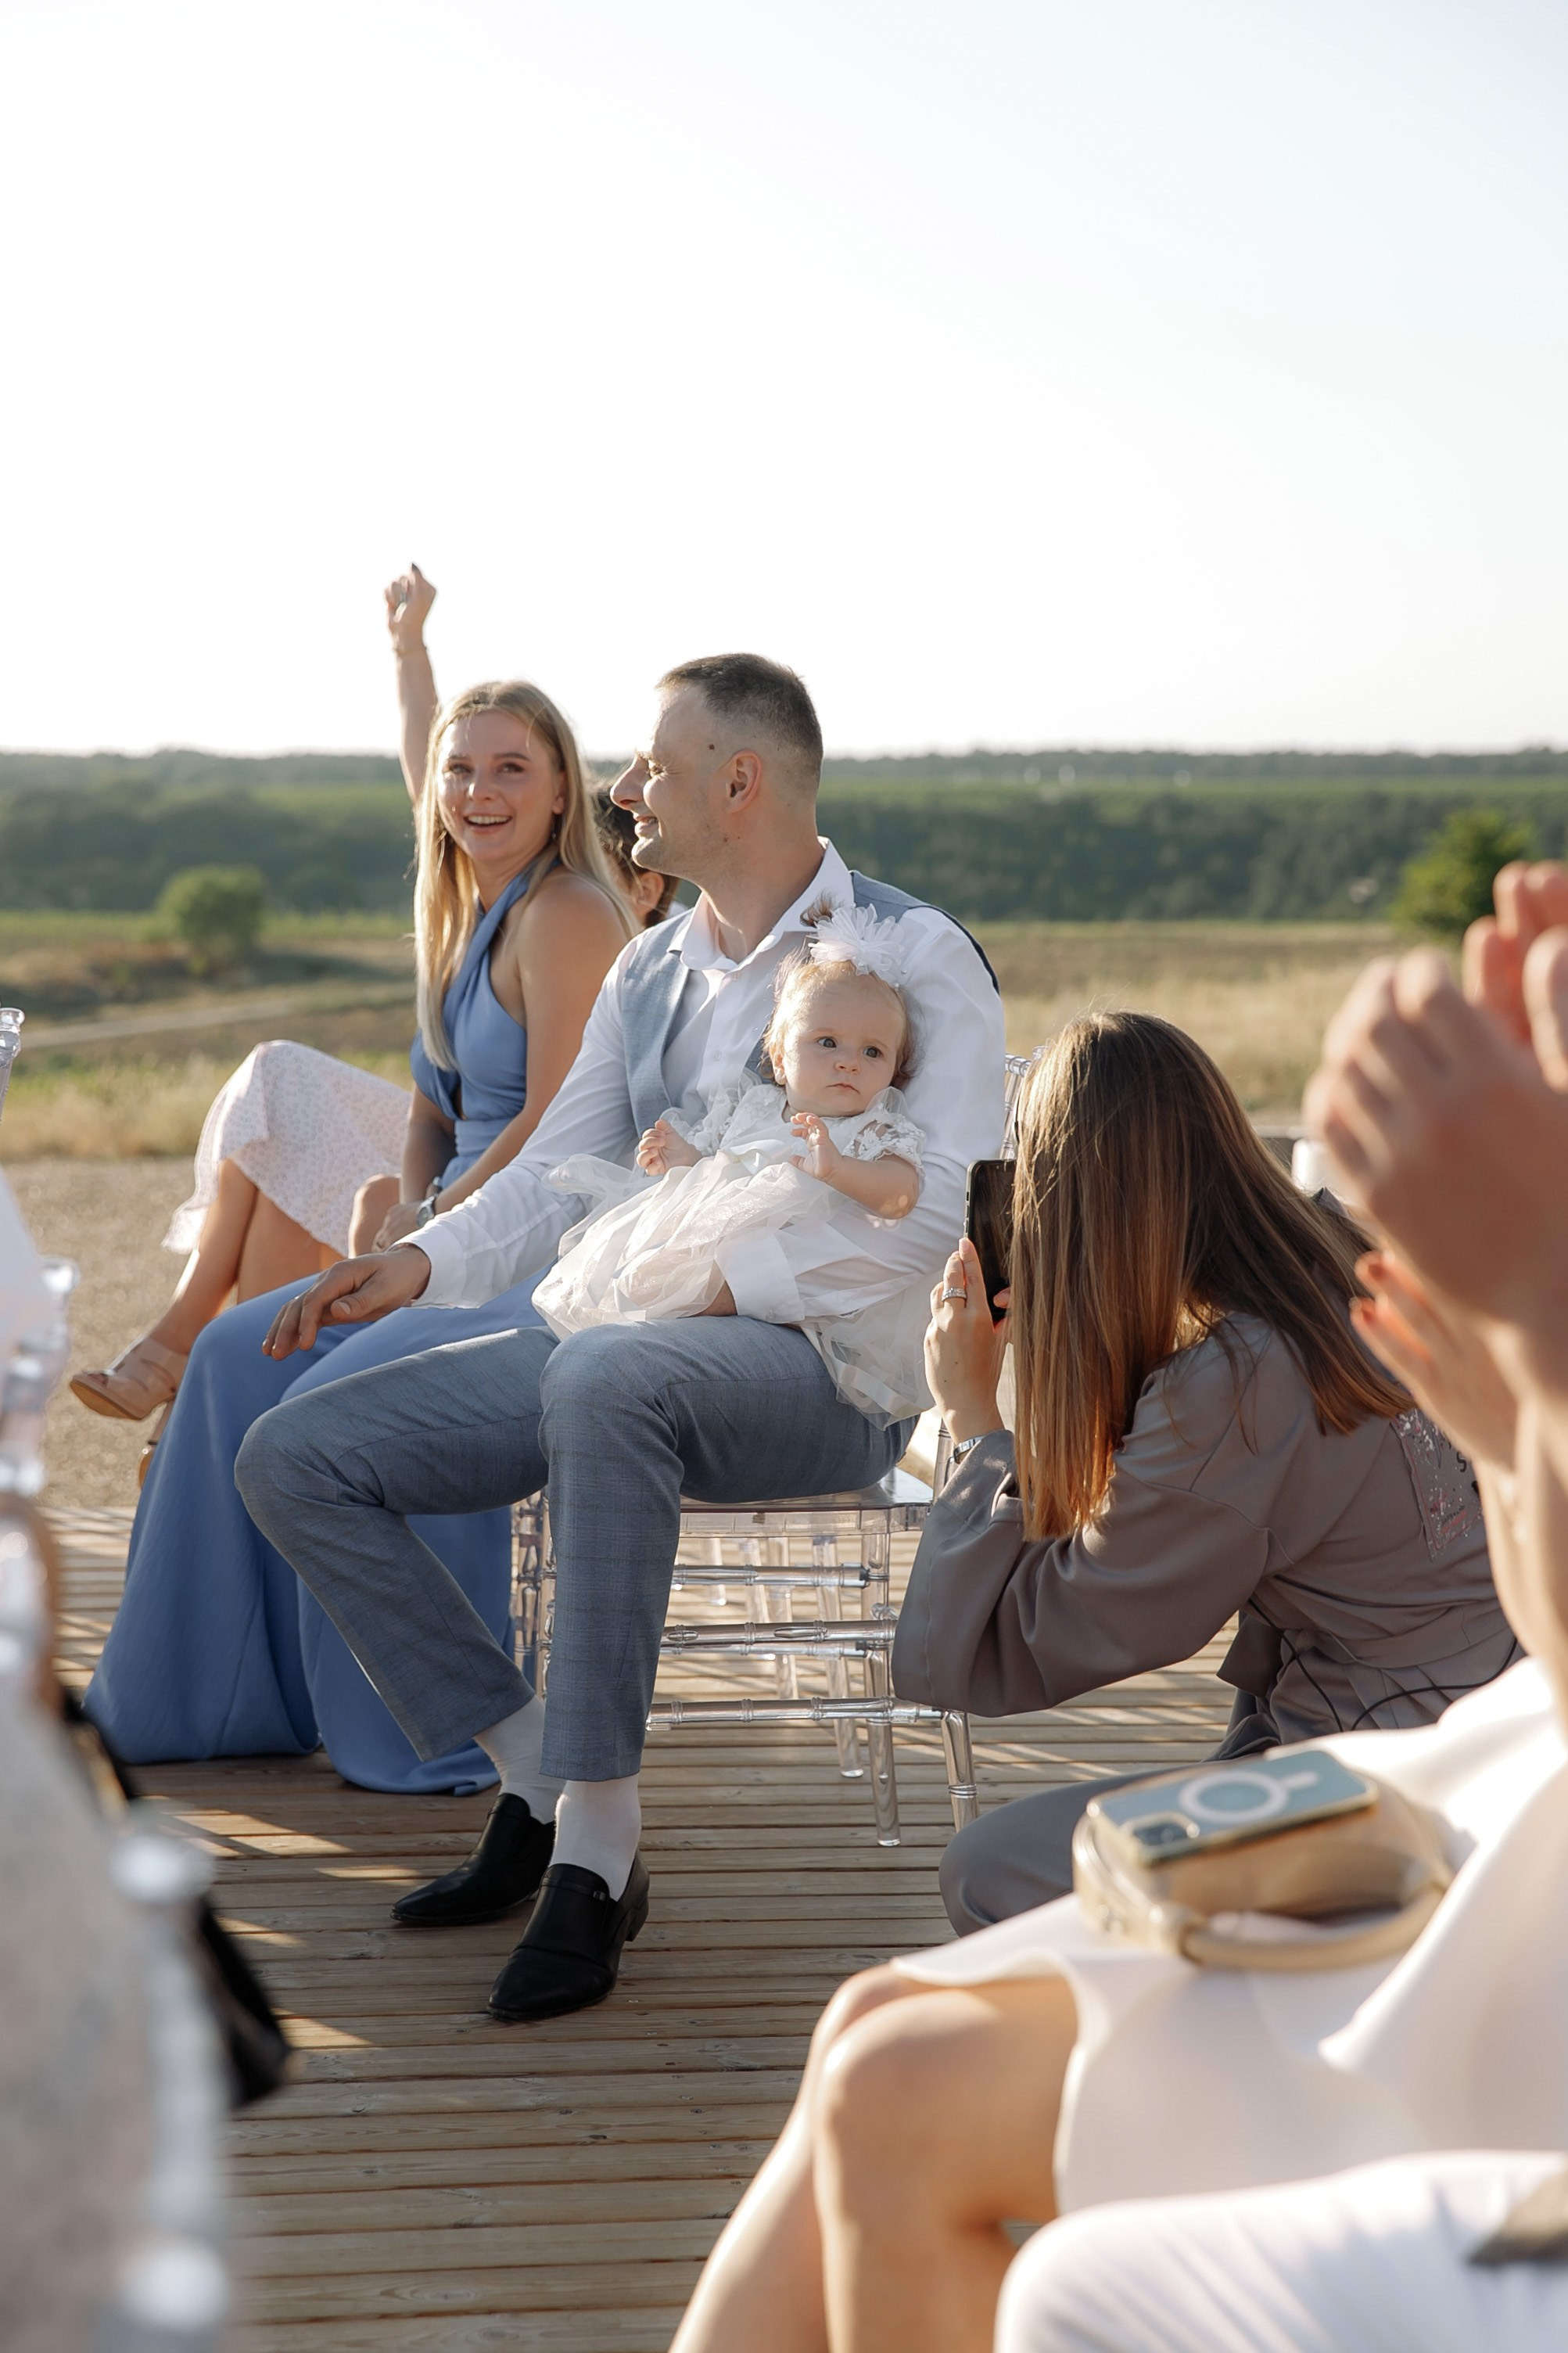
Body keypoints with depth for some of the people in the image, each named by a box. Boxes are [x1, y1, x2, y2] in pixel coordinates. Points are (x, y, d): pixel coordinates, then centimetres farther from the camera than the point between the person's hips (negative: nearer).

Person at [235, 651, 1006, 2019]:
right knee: (294, 1459, -6)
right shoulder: (646, 975, 19)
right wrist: (421, 1262, -2)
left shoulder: (915, 955, -4)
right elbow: (555, 1181, 17)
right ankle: (539, 1783, -3)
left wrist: (719, 1279, -22)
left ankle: (597, 1853, -33)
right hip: (629, 1346, 8)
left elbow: (941, 1221, -16)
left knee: (603, 1378, -42)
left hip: (822, 1358, -7)